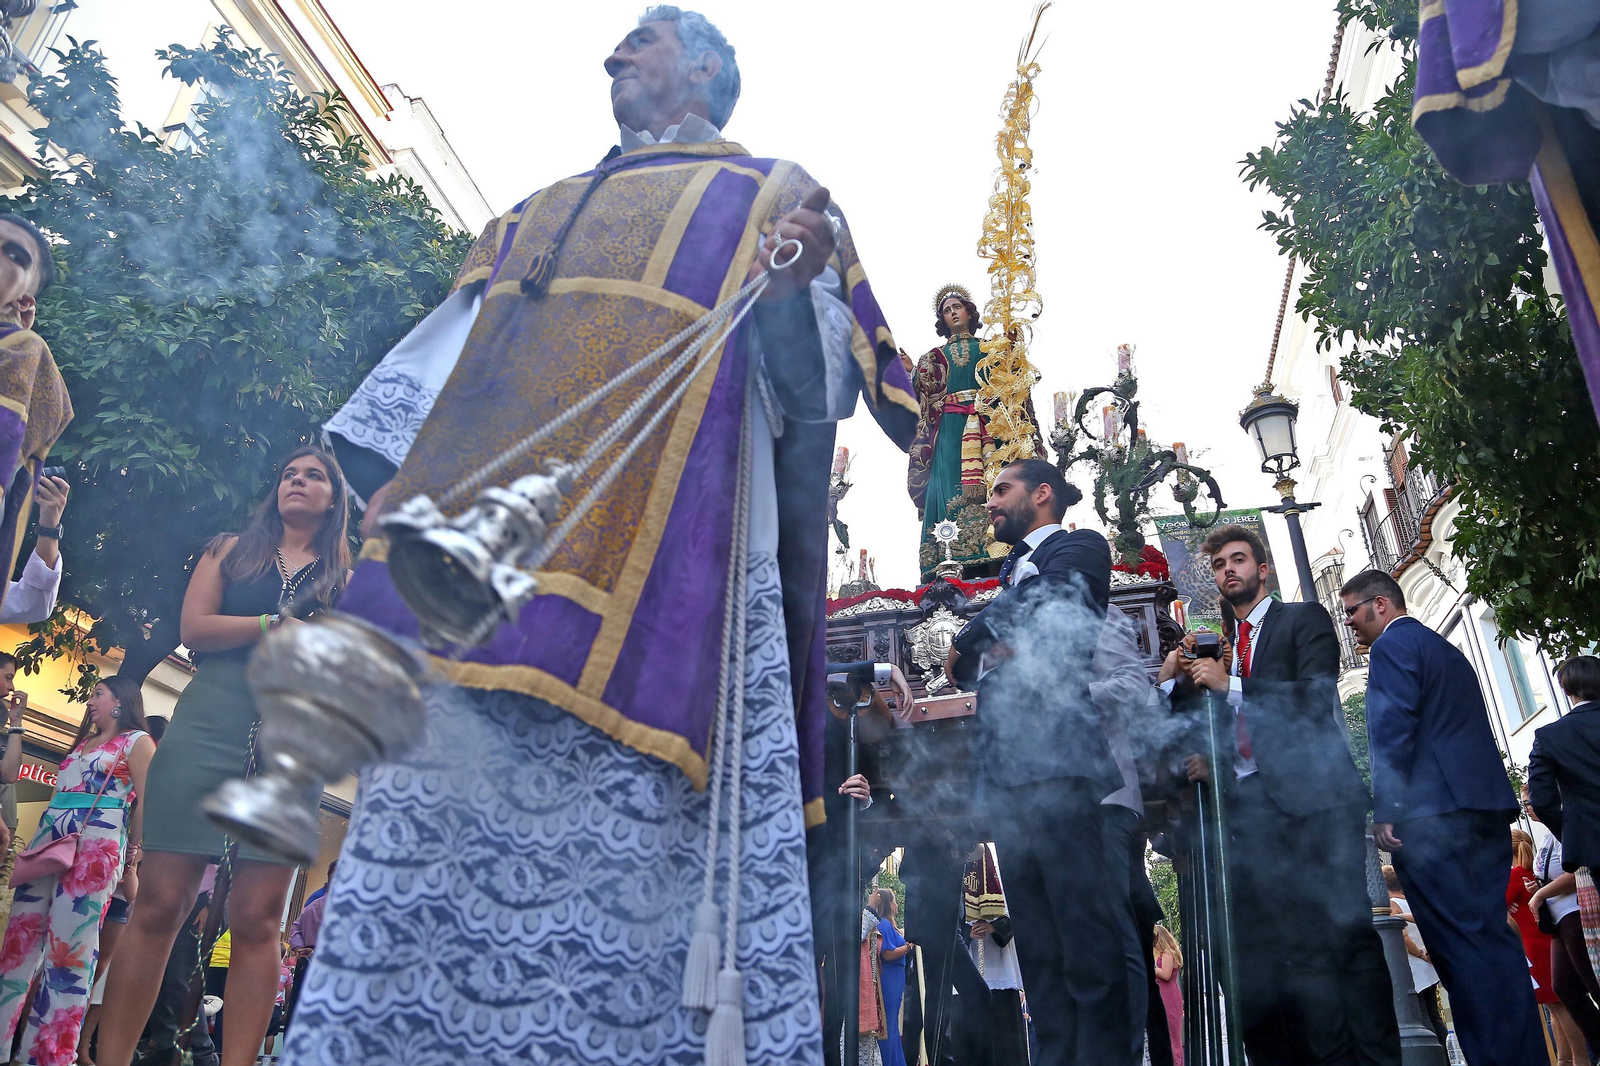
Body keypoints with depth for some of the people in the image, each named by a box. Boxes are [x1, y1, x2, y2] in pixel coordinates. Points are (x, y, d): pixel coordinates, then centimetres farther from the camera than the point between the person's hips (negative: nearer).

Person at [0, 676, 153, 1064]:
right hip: (49, 836, 7)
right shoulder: (83, 740, 24)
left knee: (69, 943, -8)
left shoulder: (137, 741, 1)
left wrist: (131, 852, -7)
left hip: (96, 843, -7)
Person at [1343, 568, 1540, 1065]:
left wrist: (1385, 810, -16)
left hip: (1434, 813, -10)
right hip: (1486, 807, 10)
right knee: (1491, 936, 10)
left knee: (1462, 943, -9)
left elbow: (1393, 727, -15)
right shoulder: (1447, 650, 26)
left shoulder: (1393, 643, -4)